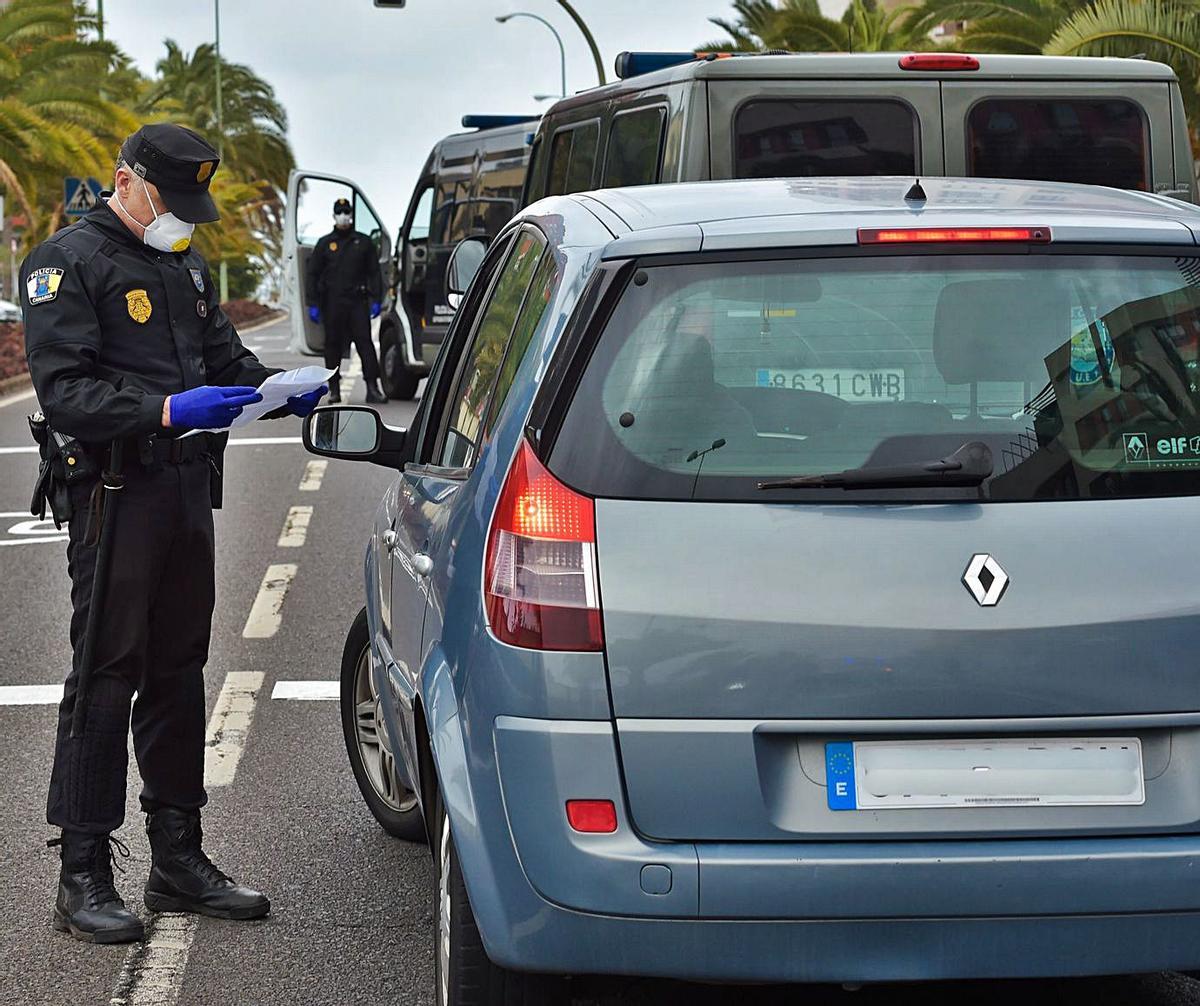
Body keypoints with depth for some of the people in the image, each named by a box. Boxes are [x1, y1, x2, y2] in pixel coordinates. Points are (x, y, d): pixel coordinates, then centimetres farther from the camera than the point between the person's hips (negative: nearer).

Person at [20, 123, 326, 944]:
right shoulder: (69, 263, -8)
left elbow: (224, 354, 23)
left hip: (188, 489, 8)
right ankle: (84, 876, -1)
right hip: (114, 496, -8)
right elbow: (65, 392, -16)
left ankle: (179, 860, 21)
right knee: (106, 676, -6)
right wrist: (164, 410, -29)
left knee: (179, 674, 13)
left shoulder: (184, 262, 18)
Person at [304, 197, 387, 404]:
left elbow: (374, 273, 12)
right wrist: (313, 304, 1)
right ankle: (334, 389, 10)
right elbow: (312, 275, 9)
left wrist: (376, 300, 1)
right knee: (333, 345, 3)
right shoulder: (325, 244, 9)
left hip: (357, 301, 0)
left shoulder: (363, 242, 10)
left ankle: (372, 387, -10)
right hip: (332, 303, 1)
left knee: (365, 342, -8)